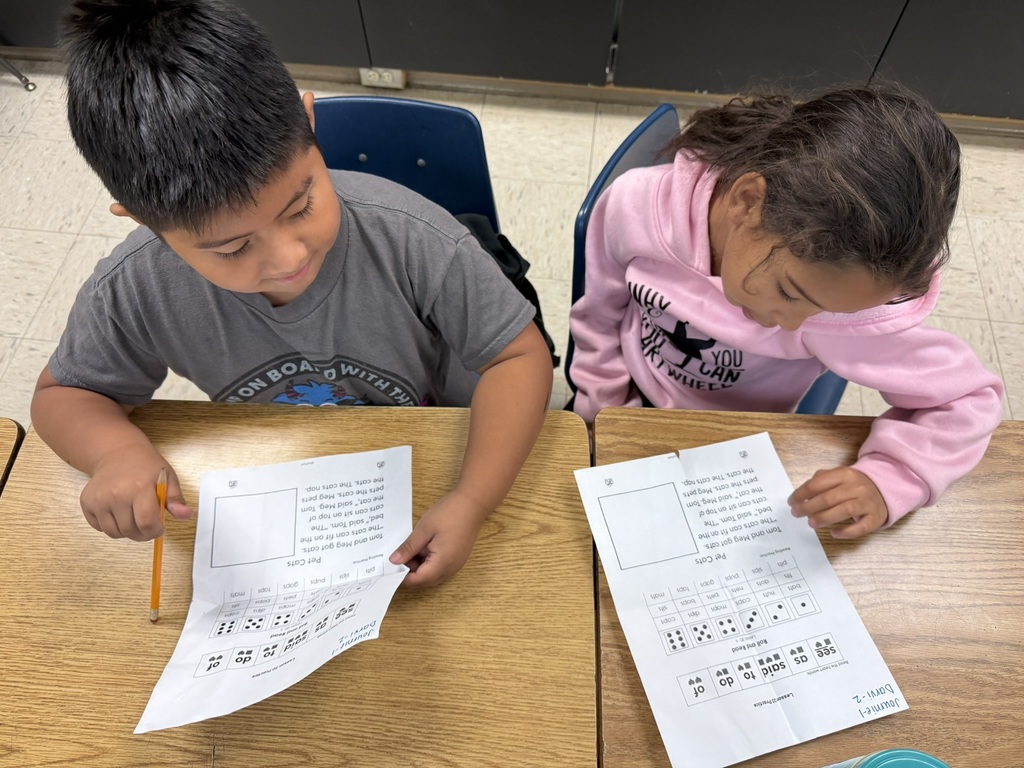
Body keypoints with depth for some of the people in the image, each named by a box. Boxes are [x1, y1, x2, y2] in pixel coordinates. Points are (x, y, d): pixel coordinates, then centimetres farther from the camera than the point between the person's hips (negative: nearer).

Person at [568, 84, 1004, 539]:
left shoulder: (845, 288, -33)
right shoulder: (636, 208, -31)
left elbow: (971, 398, -19)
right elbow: (600, 319, -11)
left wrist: (884, 481, -36)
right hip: (630, 407, -1)